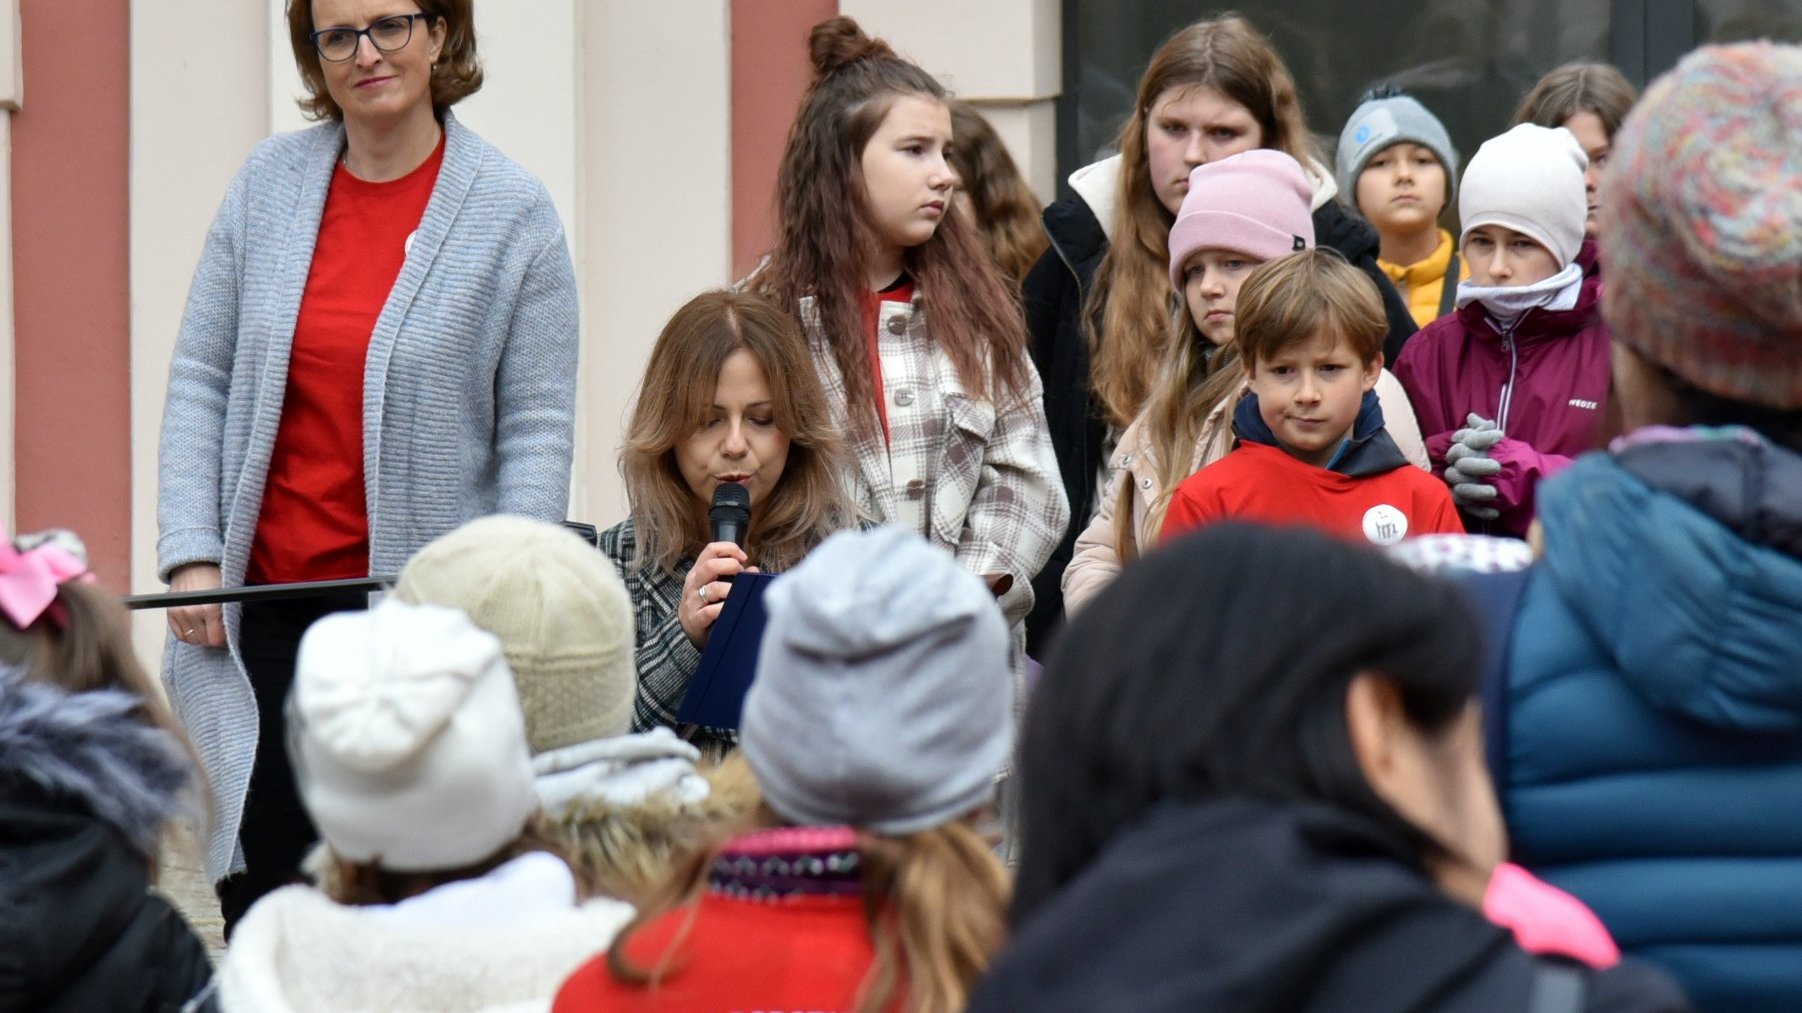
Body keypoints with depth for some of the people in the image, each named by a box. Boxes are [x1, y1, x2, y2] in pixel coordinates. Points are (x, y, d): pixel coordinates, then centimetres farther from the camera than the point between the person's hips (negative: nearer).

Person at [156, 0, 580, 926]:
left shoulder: (514, 214, -1)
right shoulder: (268, 184, 7)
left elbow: (537, 432, -2)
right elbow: (200, 382, 8)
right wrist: (190, 554, -1)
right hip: (264, 609, 3)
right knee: (260, 886, 4)